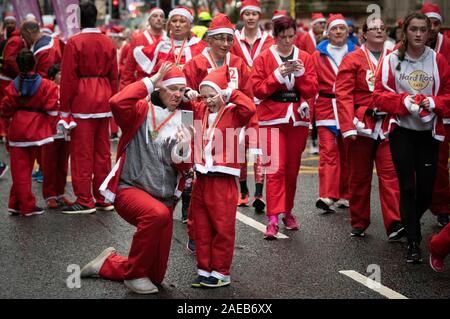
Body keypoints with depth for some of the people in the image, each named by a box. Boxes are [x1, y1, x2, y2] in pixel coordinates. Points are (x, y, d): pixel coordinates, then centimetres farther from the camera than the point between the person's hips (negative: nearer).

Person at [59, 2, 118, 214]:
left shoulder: (74, 43, -9)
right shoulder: (108, 43, 5)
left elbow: (68, 79, -10)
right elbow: (114, 76, 9)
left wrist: (65, 110, -4)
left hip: (82, 102, -5)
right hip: (103, 101, 5)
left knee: (82, 153, 1)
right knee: (103, 152, 12)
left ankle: (85, 200, 4)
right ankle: (104, 199, 17)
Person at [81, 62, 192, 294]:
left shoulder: (180, 122, 8)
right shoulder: (142, 111, -3)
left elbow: (183, 167, 1)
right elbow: (118, 103, -27)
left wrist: (183, 148, -20)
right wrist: (151, 81, -18)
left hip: (163, 197, 5)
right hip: (130, 188, -5)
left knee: (156, 276, 5)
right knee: (157, 214, -41)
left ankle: (108, 263, 34)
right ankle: (135, 273, -17)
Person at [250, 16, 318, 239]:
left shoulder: (304, 58, 8)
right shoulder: (264, 58, 1)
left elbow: (312, 91, 3)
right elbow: (257, 90, -5)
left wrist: (300, 73, -12)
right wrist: (278, 75, -15)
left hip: (298, 119, 3)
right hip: (273, 118, -3)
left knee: (292, 169, 9)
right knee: (276, 168, -12)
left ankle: (288, 212, 25)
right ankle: (273, 220, -13)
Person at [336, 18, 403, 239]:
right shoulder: (352, 60, 1)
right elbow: (343, 95, -6)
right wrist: (348, 127, -15)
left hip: (388, 127, 1)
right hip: (362, 126, -1)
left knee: (390, 173, -8)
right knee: (359, 176, 8)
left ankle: (394, 224, -11)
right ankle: (359, 224, 18)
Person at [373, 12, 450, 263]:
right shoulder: (392, 60, -3)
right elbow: (380, 95, -3)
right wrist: (404, 101, -19)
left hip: (429, 132, 2)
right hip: (401, 131, -1)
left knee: (426, 189, 3)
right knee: (408, 187, -3)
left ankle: (409, 224, 33)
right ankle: (414, 242, 6)